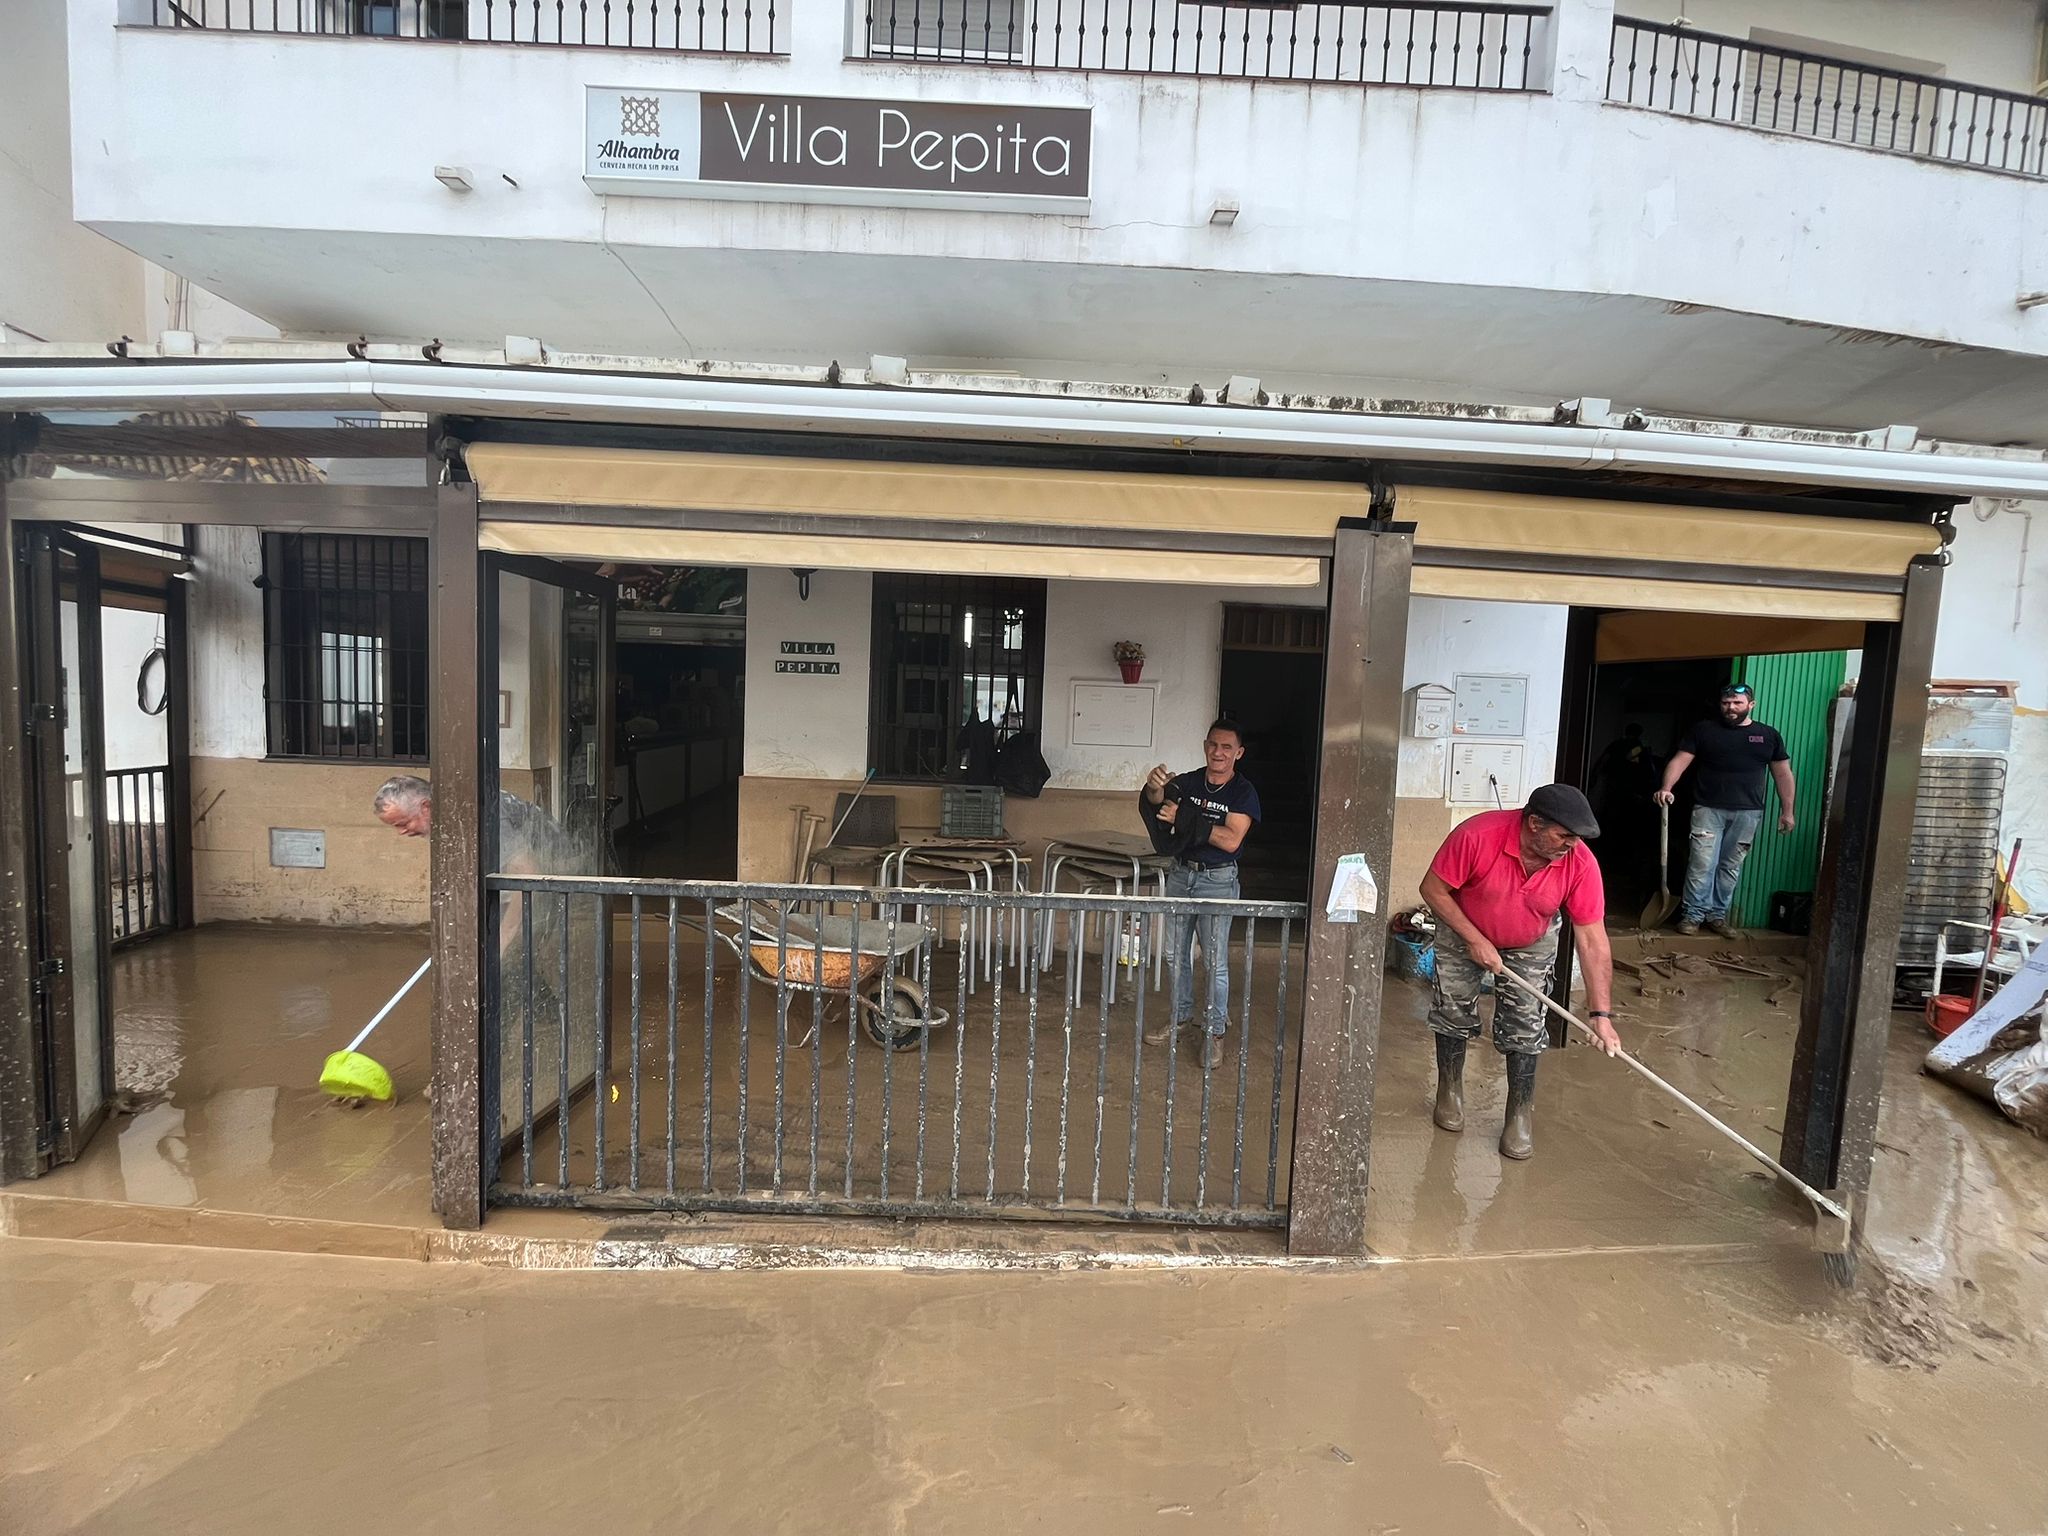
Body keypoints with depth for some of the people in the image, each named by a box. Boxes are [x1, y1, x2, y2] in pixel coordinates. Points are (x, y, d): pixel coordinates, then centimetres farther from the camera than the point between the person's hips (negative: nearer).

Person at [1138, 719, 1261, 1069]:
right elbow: (1155, 808, -16)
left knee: (1215, 961, -1)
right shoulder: (1187, 782, 0)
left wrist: (1185, 820, -27)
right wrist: (1154, 789, -40)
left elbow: (1231, 841, -21)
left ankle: (1215, 1031, 13)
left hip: (1217, 881, -4)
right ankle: (1181, 1015, 32)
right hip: (1181, 873, 4)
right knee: (1176, 952, 14)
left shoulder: (1244, 793, -10)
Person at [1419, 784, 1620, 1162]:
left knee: (1524, 1026, -1)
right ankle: (1450, 1090, 30)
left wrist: (1602, 1014, -26)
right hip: (1463, 933, -1)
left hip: (1530, 945, 2)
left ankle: (1521, 1112, 18)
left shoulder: (1581, 864, -29)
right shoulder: (1477, 835, -38)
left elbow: (1592, 939, -25)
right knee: (1453, 1012, 7)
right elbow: (1433, 889, -25)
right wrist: (1475, 940, -26)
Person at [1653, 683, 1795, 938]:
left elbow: (1783, 774, 12)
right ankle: (1693, 914, 1)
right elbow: (1679, 761, -4)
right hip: (1708, 809, -2)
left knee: (1731, 867, 8)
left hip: (1747, 813, 2)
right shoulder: (1704, 730, 3)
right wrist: (1666, 788, -21)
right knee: (1702, 863, -6)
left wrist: (1787, 811, 8)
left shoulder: (1768, 735, 9)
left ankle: (1717, 915, 16)